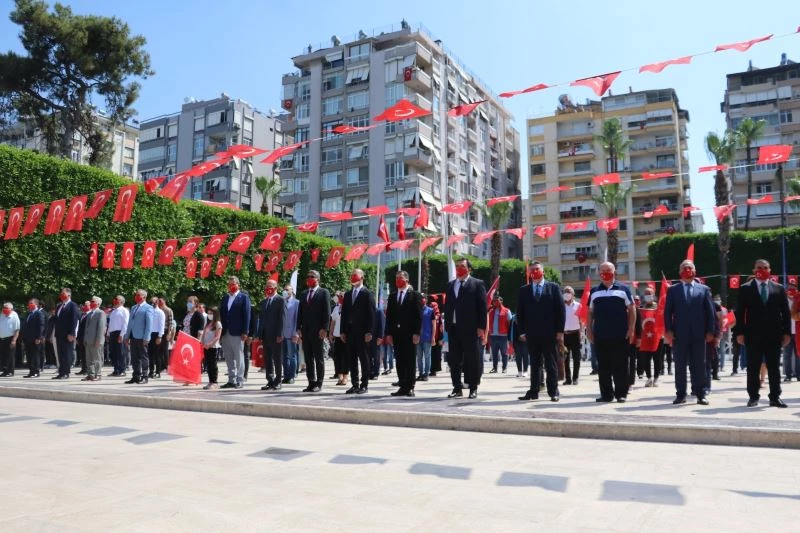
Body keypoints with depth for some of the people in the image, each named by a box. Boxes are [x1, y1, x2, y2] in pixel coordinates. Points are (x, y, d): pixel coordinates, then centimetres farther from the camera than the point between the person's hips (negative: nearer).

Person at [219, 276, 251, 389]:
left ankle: (240, 380, 3)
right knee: (229, 359, 9)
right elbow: (221, 315, 15)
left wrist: (244, 332, -12)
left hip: (237, 333, -6)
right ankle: (231, 380, 16)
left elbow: (246, 315, -6)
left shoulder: (244, 297, -1)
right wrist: (220, 332, 7)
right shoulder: (225, 298, 17)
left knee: (239, 358, -1)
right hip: (225, 333, 6)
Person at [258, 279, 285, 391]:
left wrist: (279, 335, -15)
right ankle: (270, 381, 14)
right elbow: (261, 319, 16)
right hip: (265, 336, 6)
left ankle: (278, 382, 7)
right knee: (268, 360, 8)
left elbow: (281, 319, -10)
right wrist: (260, 335, 8)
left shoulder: (280, 301, -4)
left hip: (276, 336, -6)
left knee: (277, 360, 1)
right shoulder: (263, 302, 17)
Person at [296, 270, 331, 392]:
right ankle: (311, 383, 12)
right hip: (305, 331, 6)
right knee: (308, 358, 7)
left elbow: (327, 312, -7)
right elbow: (300, 312, 16)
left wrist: (324, 329, -14)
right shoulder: (303, 294, 17)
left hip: (318, 331, -6)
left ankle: (318, 384, 5)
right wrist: (299, 328, 7)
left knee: (319, 358, 0)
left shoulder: (324, 293, 0)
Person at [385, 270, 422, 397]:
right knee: (399, 361, 5)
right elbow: (389, 316, 12)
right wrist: (388, 333, 4)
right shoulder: (392, 296, 15)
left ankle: (409, 387, 4)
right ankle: (402, 387, 9)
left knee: (410, 362, -1)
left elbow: (418, 315, -4)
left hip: (409, 333, -4)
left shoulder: (414, 295, 1)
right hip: (396, 333, 4)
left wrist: (416, 333, -11)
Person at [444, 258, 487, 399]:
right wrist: (447, 325, 8)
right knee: (454, 359, 8)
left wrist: (481, 327, -10)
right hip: (453, 328, 5)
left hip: (471, 328, -5)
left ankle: (473, 388, 10)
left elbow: (482, 306, -4)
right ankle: (457, 388, 17)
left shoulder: (477, 284, 1)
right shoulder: (450, 285, 17)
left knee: (473, 359, 1)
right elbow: (447, 306, 16)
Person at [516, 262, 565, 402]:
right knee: (534, 364, 7)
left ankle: (553, 392, 11)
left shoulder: (554, 287, 4)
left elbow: (561, 310, 1)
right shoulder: (524, 290, 10)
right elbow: (520, 312, 9)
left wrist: (560, 331, -5)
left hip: (549, 333, -2)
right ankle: (533, 391, 12)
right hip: (531, 334, 2)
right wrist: (522, 331, 0)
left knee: (551, 364, 4)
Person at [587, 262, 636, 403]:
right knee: (603, 367, 5)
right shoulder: (594, 291, 13)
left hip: (620, 336, -2)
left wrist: (631, 329, -4)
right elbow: (590, 312, 15)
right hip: (600, 336, 3)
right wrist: (589, 330, 7)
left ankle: (621, 394, 8)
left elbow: (632, 310, 4)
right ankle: (606, 394, 12)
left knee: (620, 366, 0)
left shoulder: (623, 289, 5)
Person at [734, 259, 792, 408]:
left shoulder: (779, 288, 10)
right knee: (753, 368, 3)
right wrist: (739, 332, -7)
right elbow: (740, 312, 0)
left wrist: (786, 332, 0)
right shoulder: (745, 288, 4)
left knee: (774, 367, 5)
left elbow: (785, 312, 8)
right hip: (753, 335, -1)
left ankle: (775, 397, 11)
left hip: (774, 334, 2)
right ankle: (753, 397, 10)